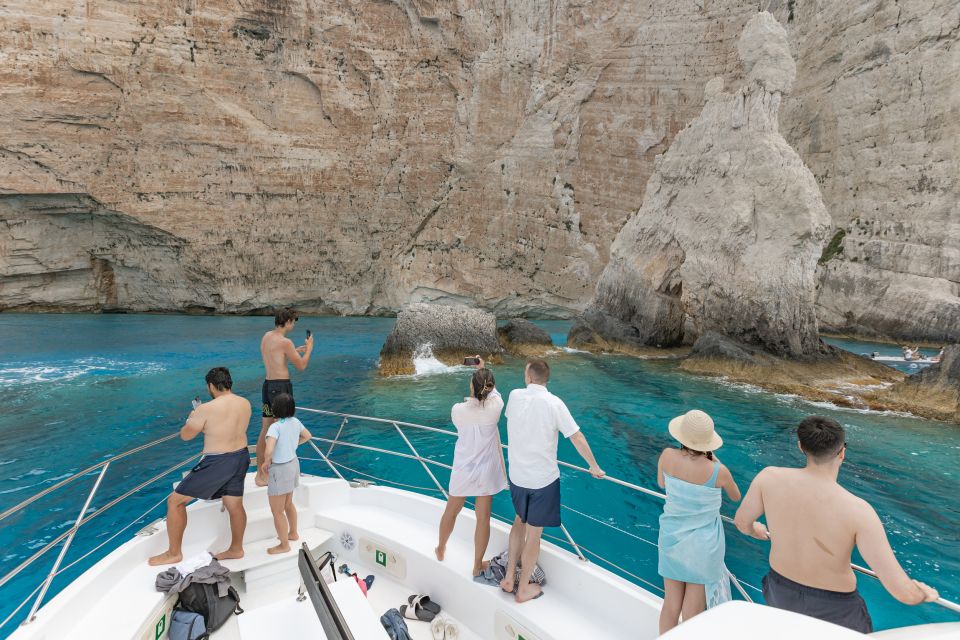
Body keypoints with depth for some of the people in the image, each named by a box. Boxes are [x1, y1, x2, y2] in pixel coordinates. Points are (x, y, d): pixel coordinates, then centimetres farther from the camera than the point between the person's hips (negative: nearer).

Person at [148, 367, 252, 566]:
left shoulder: (207, 409, -19)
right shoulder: (245, 404, -1)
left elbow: (185, 435, -6)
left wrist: (192, 419, 14)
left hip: (216, 463, -7)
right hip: (241, 457, 7)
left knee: (175, 501, 11)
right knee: (235, 505, 21)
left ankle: (174, 553, 21)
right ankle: (236, 548, 35)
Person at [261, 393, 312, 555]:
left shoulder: (275, 427, -25)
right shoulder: (295, 422, -4)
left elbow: (268, 451, -36)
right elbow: (307, 436, 14)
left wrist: (266, 462, -16)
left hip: (280, 469, -8)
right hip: (293, 463, 8)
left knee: (277, 511, 9)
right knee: (288, 504, 28)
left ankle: (284, 545, 21)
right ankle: (292, 533, 44)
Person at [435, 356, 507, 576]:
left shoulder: (457, 410, -18)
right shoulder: (494, 408, -19)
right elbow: (494, 391, 5)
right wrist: (483, 370, 17)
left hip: (462, 470, 1)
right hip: (486, 471, -1)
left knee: (451, 512, 21)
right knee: (483, 518, 11)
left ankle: (441, 549, 44)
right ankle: (477, 565, 24)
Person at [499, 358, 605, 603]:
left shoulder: (514, 396, -5)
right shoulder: (554, 403, -16)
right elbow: (578, 438, -15)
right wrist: (594, 467, 0)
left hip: (517, 475, 4)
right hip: (544, 479, -4)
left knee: (520, 521, 26)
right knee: (534, 533, 10)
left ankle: (509, 579, 32)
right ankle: (523, 589, 25)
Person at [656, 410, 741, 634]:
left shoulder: (667, 456, -16)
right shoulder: (719, 471, -22)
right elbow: (736, 497, 2)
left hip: (672, 539, 3)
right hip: (703, 545, -2)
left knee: (670, 605, 18)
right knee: (692, 612, 13)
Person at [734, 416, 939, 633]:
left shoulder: (769, 477, -24)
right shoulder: (857, 511, -32)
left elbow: (741, 521, -7)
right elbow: (902, 590, -28)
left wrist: (756, 531, 18)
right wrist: (922, 593, -3)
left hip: (781, 590, 3)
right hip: (833, 606, -2)